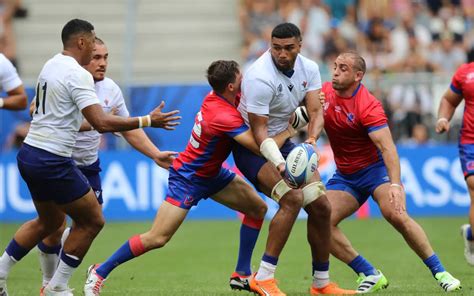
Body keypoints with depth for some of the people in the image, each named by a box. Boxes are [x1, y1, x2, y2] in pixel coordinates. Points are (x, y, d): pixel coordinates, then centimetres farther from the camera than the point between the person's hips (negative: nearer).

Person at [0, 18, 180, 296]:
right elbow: (102, 123, -24)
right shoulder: (78, 74, -16)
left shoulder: (51, 65, 12)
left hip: (29, 154, 9)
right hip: (53, 162, -9)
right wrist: (148, 121, -17)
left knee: (50, 221, 25)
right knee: (92, 221, 5)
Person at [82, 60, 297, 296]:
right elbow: (262, 147, -33)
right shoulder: (224, 117, -32)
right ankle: (99, 272, 2)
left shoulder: (218, 95, -8)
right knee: (157, 238, -12)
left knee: (258, 208, 6)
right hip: (188, 178, -10)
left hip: (212, 172, 10)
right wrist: (288, 131, -20)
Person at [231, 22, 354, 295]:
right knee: (292, 199, -27)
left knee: (321, 207, 3)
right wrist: (279, 164, -39)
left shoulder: (309, 69, -4)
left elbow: (316, 112, -10)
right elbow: (258, 130, -25)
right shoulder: (260, 77, -26)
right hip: (253, 147, -8)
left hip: (285, 142, 8)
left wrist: (312, 138, -32)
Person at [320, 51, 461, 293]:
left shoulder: (368, 106, -23)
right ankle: (370, 275, -3)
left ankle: (439, 272, -19)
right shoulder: (325, 92, -3)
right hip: (344, 176, 6)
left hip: (374, 167, -6)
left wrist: (395, 185, -45)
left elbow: (388, 148, -32)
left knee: (395, 214, -30)